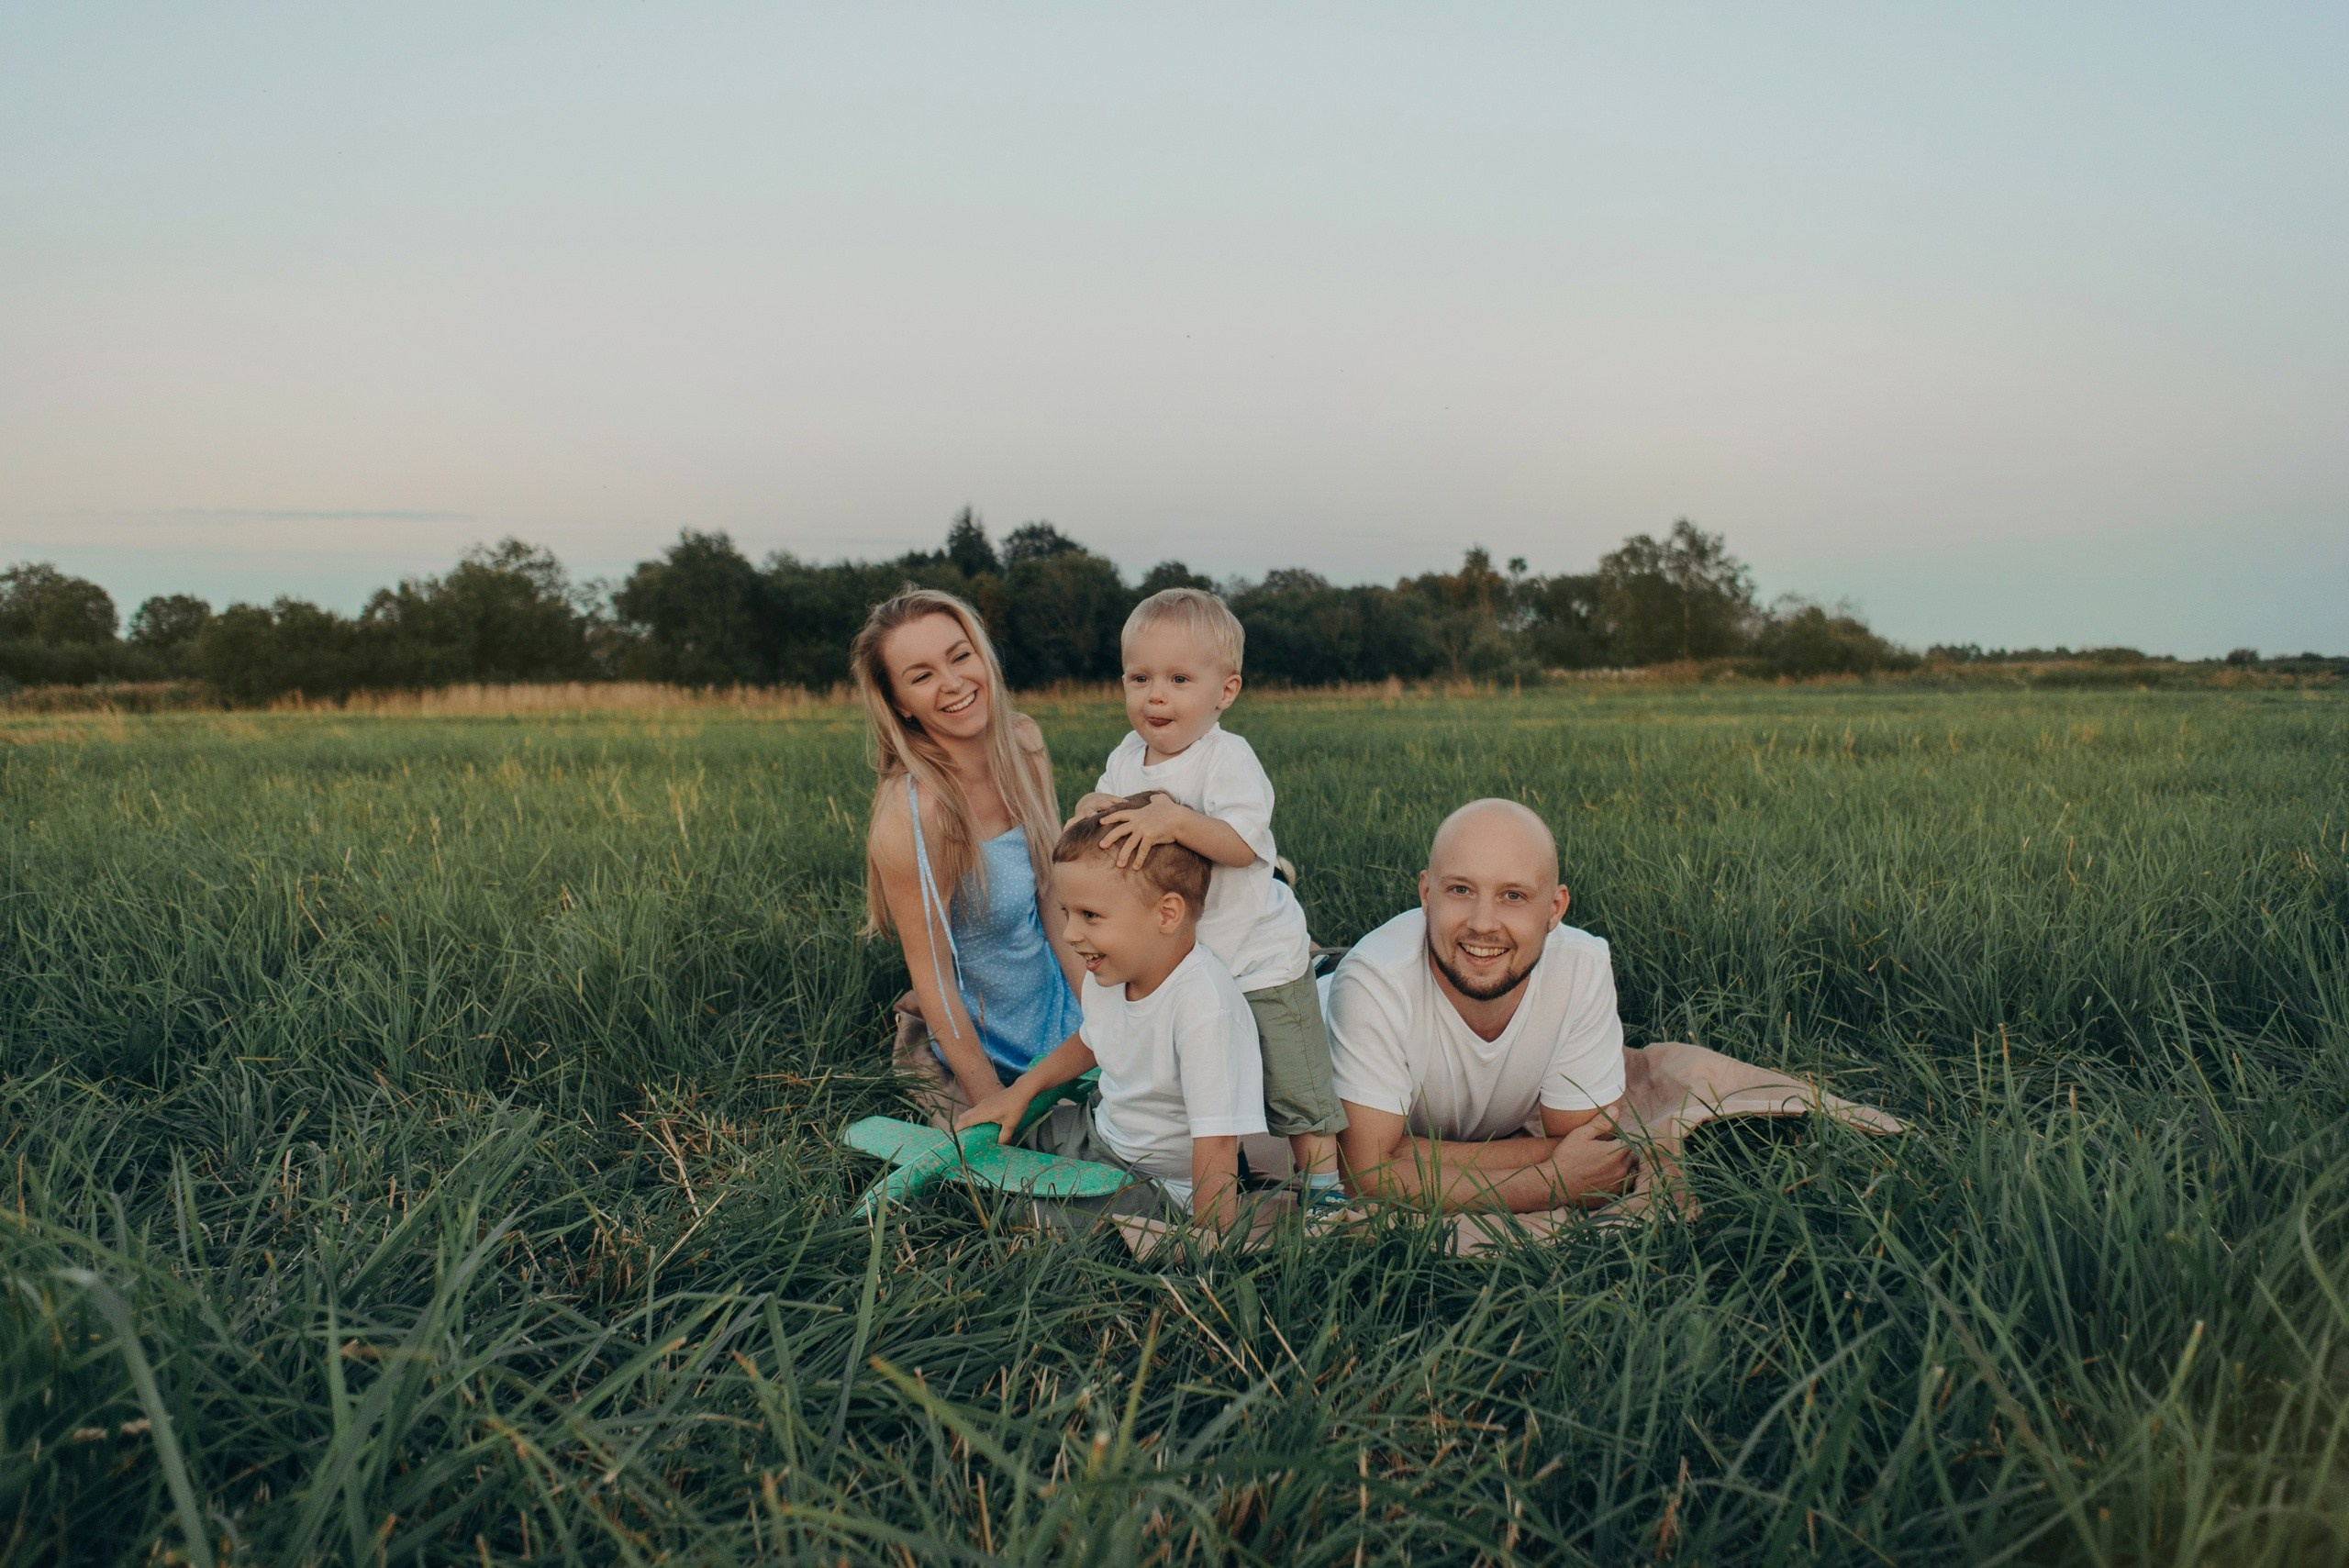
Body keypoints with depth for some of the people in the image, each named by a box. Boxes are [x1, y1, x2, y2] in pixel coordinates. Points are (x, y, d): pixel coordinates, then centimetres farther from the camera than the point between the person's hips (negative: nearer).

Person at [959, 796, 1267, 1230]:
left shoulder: (1205, 1010, -34)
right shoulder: (1109, 973, -7)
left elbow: (1215, 1147, -33)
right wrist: (1022, 1089, 12)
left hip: (1164, 1186, -8)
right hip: (1100, 1139, 8)